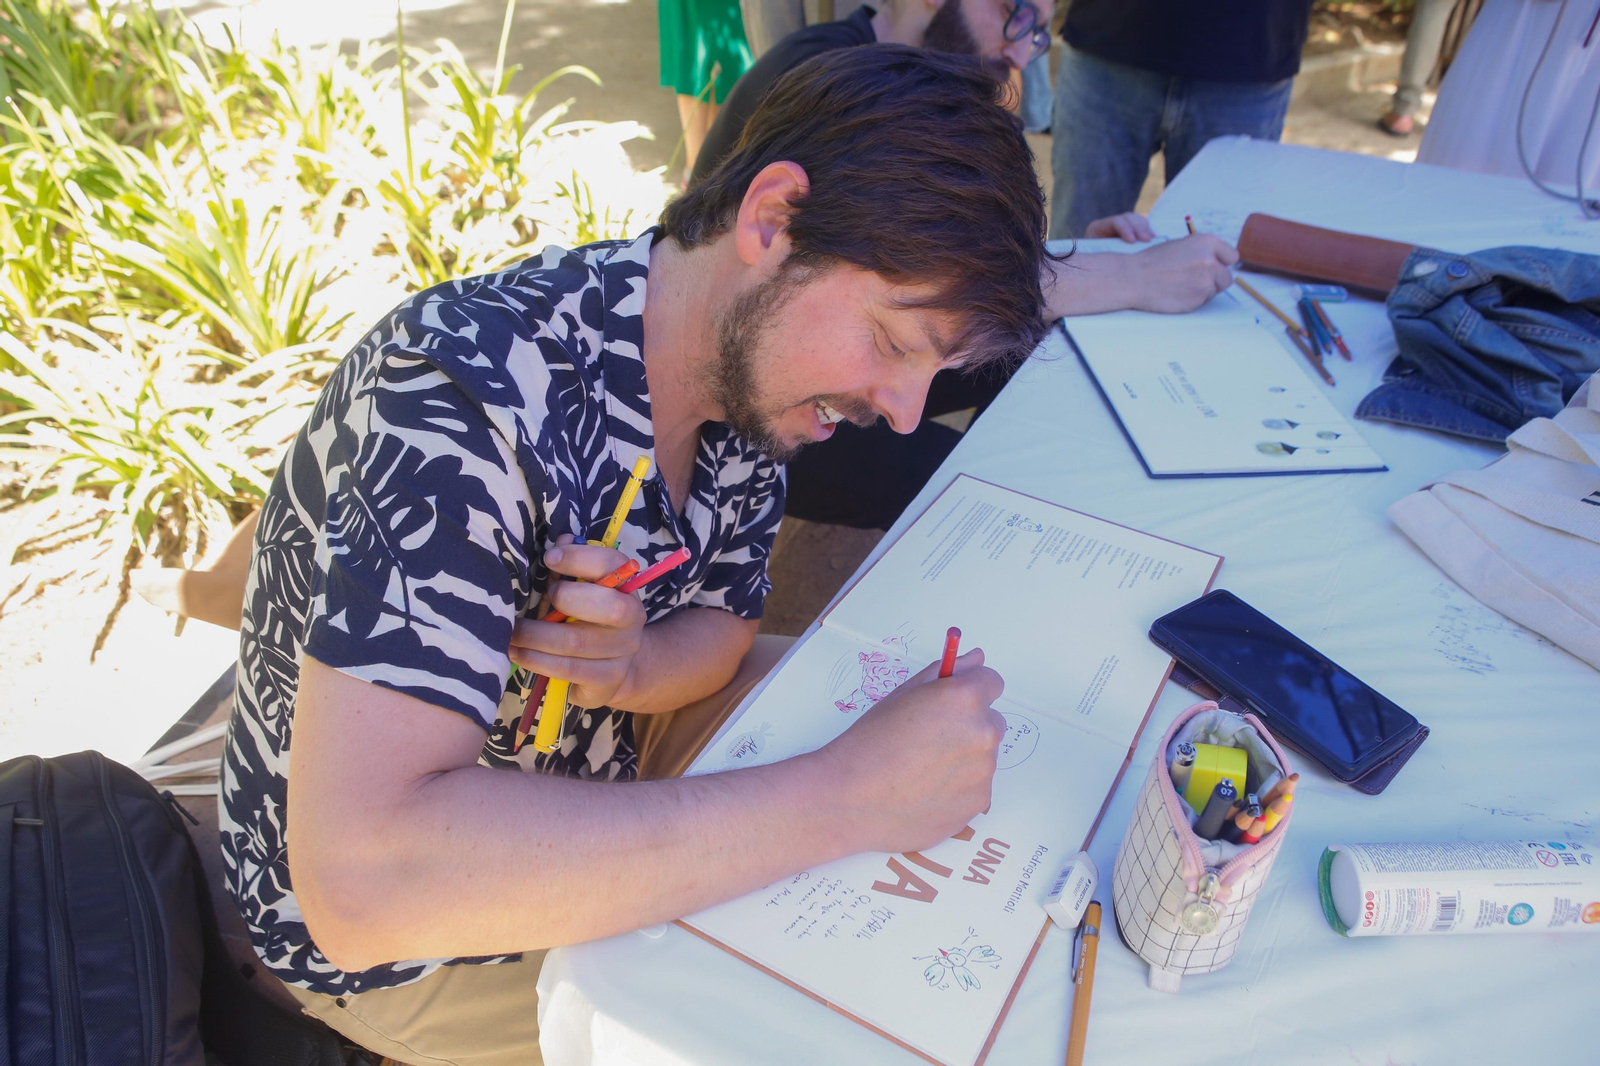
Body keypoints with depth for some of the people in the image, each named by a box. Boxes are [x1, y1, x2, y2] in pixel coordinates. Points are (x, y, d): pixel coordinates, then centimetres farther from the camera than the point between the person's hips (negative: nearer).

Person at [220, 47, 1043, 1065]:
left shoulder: (749, 357, -12)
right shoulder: (465, 400, -35)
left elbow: (721, 624, 0)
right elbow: (360, 880, -42)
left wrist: (635, 664, -25)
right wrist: (847, 797, -41)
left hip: (588, 769, 7)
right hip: (398, 939, -6)